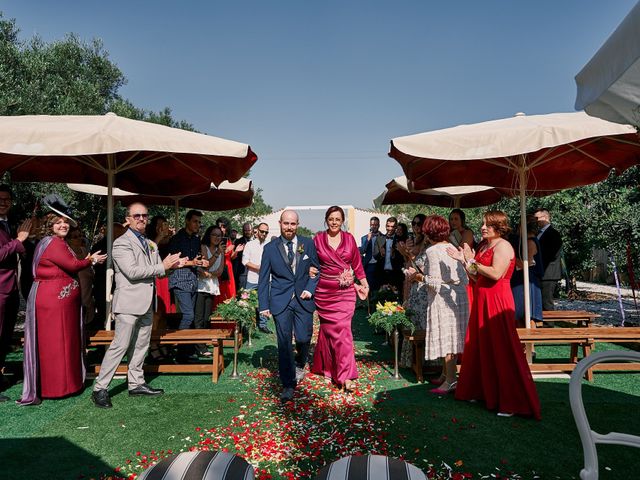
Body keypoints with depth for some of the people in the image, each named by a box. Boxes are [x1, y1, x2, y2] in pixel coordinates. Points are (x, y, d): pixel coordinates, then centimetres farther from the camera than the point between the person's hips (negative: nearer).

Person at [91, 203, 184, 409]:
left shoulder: (151, 244, 17)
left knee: (141, 345, 14)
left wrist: (172, 264, -4)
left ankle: (136, 383, 25)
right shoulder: (121, 243, -8)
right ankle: (99, 389, 3)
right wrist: (163, 266, -17)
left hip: (146, 304, 8)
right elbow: (132, 271, -20)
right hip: (129, 302, -8)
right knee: (120, 346, -7)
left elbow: (158, 271, 18)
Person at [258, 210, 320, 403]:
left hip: (303, 300, 1)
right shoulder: (270, 248, 2)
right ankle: (288, 385, 10)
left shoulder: (308, 244, 3)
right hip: (280, 301, -1)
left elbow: (317, 269, 10)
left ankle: (300, 365, 34)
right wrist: (263, 305, 0)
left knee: (303, 338, 0)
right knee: (284, 342, -2)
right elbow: (263, 278, 4)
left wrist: (310, 289, -5)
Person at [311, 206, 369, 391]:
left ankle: (345, 375, 0)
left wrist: (364, 284, 8)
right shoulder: (318, 239, 2)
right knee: (330, 329, 5)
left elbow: (357, 263, 10)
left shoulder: (349, 238, 5)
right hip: (324, 292, 0)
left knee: (342, 329, -6)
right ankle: (326, 366, 24)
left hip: (346, 292, 0)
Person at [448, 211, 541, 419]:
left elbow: (495, 274, -25)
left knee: (502, 350, -5)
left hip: (497, 302, -9)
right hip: (482, 301, 9)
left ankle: (513, 403, 4)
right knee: (479, 347, 13)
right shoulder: (483, 245, 16)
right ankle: (482, 391, 27)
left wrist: (472, 261, -16)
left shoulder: (503, 246, -10)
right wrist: (463, 260, 6)